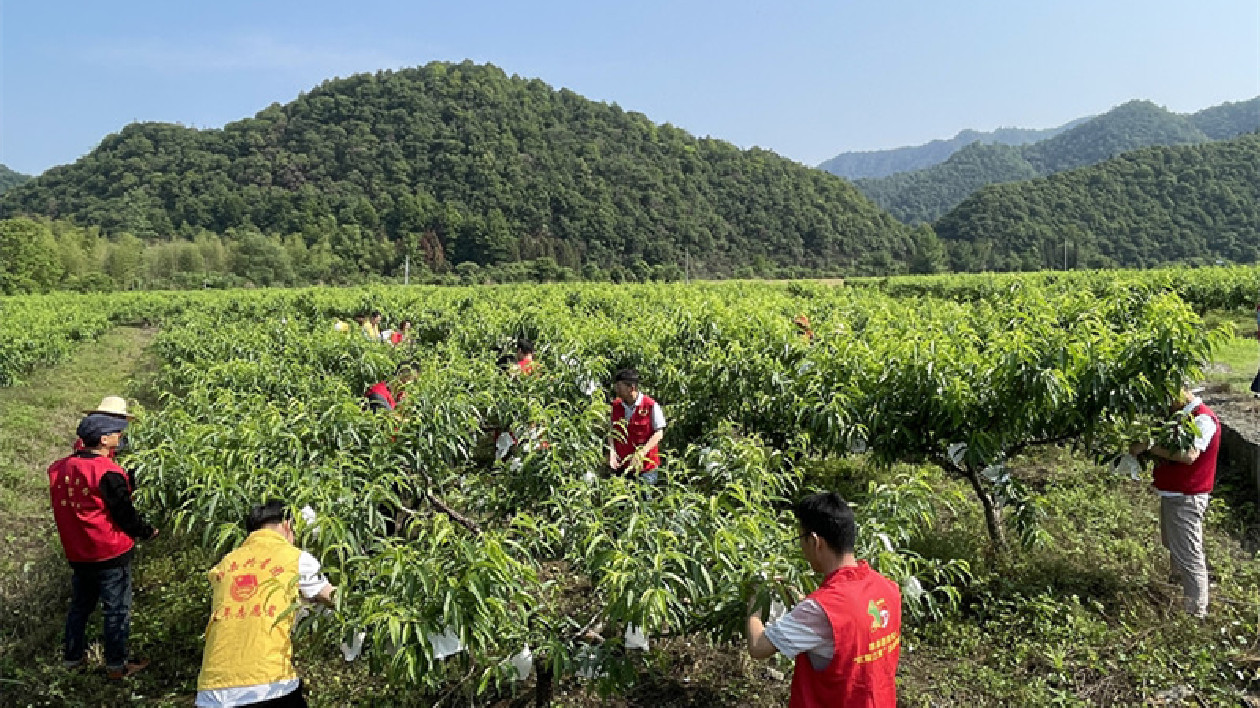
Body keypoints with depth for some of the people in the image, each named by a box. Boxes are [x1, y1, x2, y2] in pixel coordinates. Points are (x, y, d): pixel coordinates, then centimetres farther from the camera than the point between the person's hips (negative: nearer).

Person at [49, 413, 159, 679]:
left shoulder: (60, 468, 0)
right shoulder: (107, 473, -22)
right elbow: (125, 514, -17)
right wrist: (147, 532, 0)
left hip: (78, 554, 7)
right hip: (111, 554, -7)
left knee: (80, 605, 23)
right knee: (117, 609, 6)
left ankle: (73, 655, 35)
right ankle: (116, 664, 14)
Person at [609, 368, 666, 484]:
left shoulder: (651, 406, -9)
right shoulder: (615, 406, 6)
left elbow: (659, 433, -7)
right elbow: (611, 432, 11)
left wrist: (641, 453, -18)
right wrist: (612, 452, -8)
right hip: (620, 465, 4)